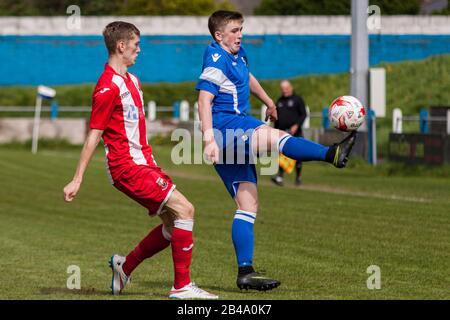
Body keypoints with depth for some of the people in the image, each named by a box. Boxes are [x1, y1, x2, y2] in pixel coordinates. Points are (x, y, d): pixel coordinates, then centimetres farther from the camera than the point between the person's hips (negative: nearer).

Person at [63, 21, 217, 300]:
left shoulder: (132, 80, 16)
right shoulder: (108, 87, -14)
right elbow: (94, 135, -14)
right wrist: (77, 179, -12)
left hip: (142, 163, 10)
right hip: (127, 167, -10)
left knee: (174, 224, 8)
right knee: (184, 209, -15)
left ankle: (125, 266, 22)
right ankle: (182, 286, -12)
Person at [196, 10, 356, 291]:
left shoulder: (238, 54, 18)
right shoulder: (216, 60, -10)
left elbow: (248, 78, 39)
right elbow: (204, 99, -21)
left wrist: (268, 102, 54)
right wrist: (209, 139, -31)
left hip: (237, 136, 9)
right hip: (224, 127, -9)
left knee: (249, 205, 3)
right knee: (274, 136, -32)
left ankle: (245, 272, 1)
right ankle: (332, 154, -52)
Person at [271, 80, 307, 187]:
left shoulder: (297, 99, 2)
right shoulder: (279, 101, 18)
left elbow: (303, 114, -4)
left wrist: (297, 125, -18)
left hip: (295, 131, -3)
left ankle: (298, 177, 18)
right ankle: (280, 177, -21)